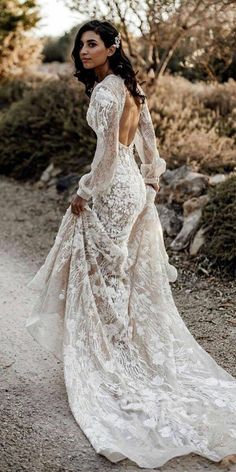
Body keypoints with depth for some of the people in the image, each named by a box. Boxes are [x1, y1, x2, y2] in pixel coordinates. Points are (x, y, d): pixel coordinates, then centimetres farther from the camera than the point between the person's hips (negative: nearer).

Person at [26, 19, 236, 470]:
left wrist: (83, 194, -11)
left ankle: (107, 362, 15)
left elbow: (107, 153, -21)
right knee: (136, 281, 16)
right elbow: (148, 142, 14)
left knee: (105, 278, 3)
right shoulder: (132, 87, 10)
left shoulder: (104, 91, -17)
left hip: (112, 191, -9)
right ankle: (147, 354, 28)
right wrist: (151, 182, 21)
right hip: (135, 187, 9)